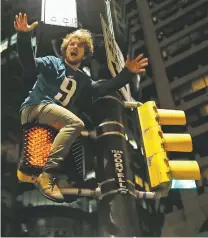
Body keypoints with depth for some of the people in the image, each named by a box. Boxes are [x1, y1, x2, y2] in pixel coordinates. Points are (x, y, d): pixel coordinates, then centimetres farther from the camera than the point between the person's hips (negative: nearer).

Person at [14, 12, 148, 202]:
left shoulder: (84, 80, 25)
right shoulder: (53, 63, 13)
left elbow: (103, 88, 9)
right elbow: (29, 62, -5)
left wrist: (127, 73, -2)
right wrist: (24, 36, -23)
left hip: (57, 122, 6)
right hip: (35, 108, -6)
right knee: (75, 123, -31)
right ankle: (47, 175, -38)